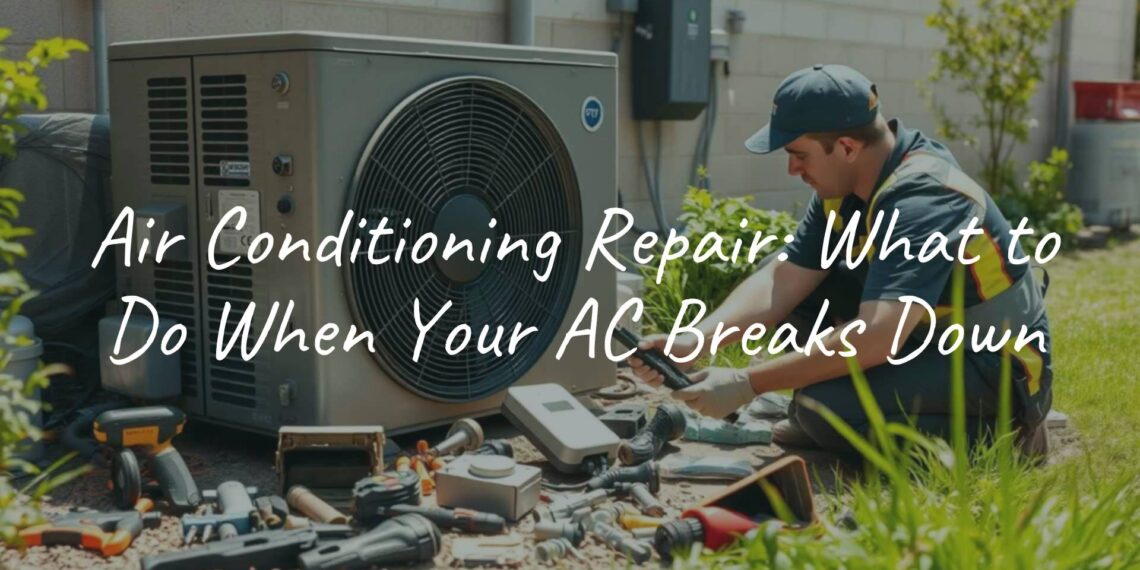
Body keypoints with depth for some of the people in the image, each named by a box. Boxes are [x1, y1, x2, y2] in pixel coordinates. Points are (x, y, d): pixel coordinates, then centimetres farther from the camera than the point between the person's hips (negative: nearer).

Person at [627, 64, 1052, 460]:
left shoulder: (922, 198, -29)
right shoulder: (844, 187, -2)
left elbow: (874, 339, -37)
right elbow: (781, 281, -4)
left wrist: (746, 384, -33)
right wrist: (693, 342, -19)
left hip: (998, 367, -8)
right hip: (928, 336, 8)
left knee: (825, 408, -27)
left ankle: (993, 432, -8)